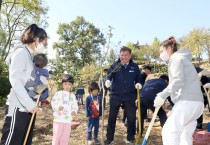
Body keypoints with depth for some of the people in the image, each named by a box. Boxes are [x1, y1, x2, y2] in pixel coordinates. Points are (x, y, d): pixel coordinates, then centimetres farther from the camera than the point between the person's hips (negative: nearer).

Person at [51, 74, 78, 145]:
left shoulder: (73, 96, 9)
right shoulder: (58, 94, -2)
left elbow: (75, 106, 12)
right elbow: (53, 103, -4)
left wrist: (74, 111, -8)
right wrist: (58, 107, -24)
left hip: (68, 120, 3)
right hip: (58, 119, -3)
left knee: (65, 137, 10)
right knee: (56, 136, 0)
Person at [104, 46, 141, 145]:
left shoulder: (135, 67, 4)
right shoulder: (114, 65, 0)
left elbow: (138, 79, 8)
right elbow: (109, 76, -8)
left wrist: (138, 84, -13)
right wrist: (107, 81, -29)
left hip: (130, 96, 1)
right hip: (115, 95, -1)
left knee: (131, 117, 7)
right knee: (112, 117, 8)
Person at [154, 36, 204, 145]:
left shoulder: (176, 58, -2)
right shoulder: (182, 59, 27)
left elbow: (178, 81, -16)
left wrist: (162, 95, -15)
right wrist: (164, 95, 18)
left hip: (187, 101, -10)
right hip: (196, 102, 10)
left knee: (169, 131, -13)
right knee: (185, 135, 12)